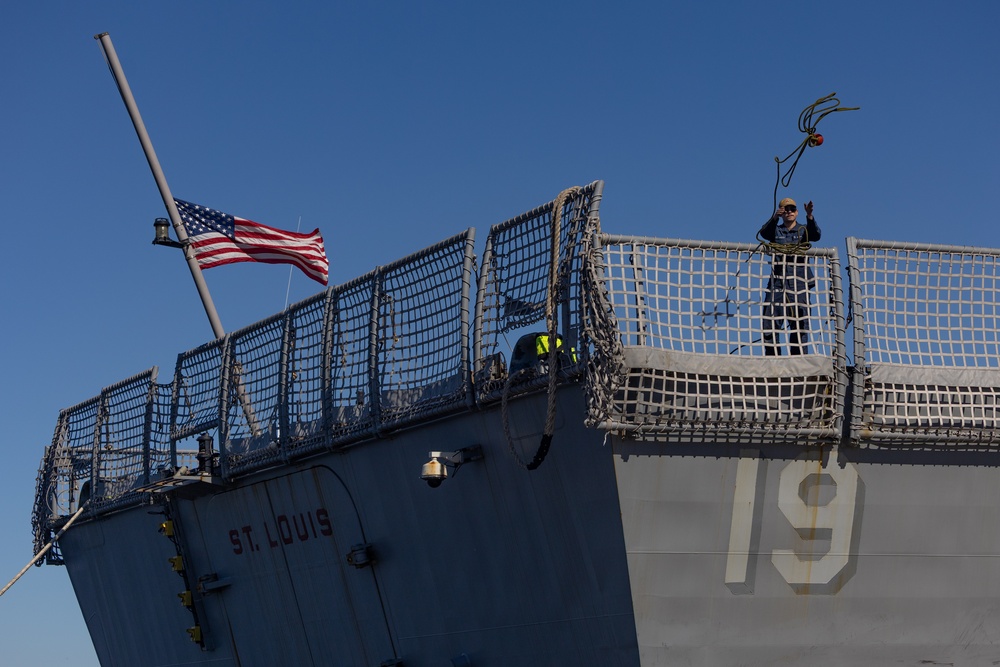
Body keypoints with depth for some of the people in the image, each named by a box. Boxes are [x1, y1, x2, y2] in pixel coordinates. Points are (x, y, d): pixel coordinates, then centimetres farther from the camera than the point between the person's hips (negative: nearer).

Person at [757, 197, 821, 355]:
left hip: (799, 281, -1)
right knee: (769, 322, -6)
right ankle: (771, 358, -1)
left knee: (800, 323, -6)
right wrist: (774, 218, -27)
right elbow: (764, 233, -8)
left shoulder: (803, 230, 13)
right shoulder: (776, 230, 14)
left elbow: (815, 235, -8)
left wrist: (809, 217, -28)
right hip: (777, 281, 1)